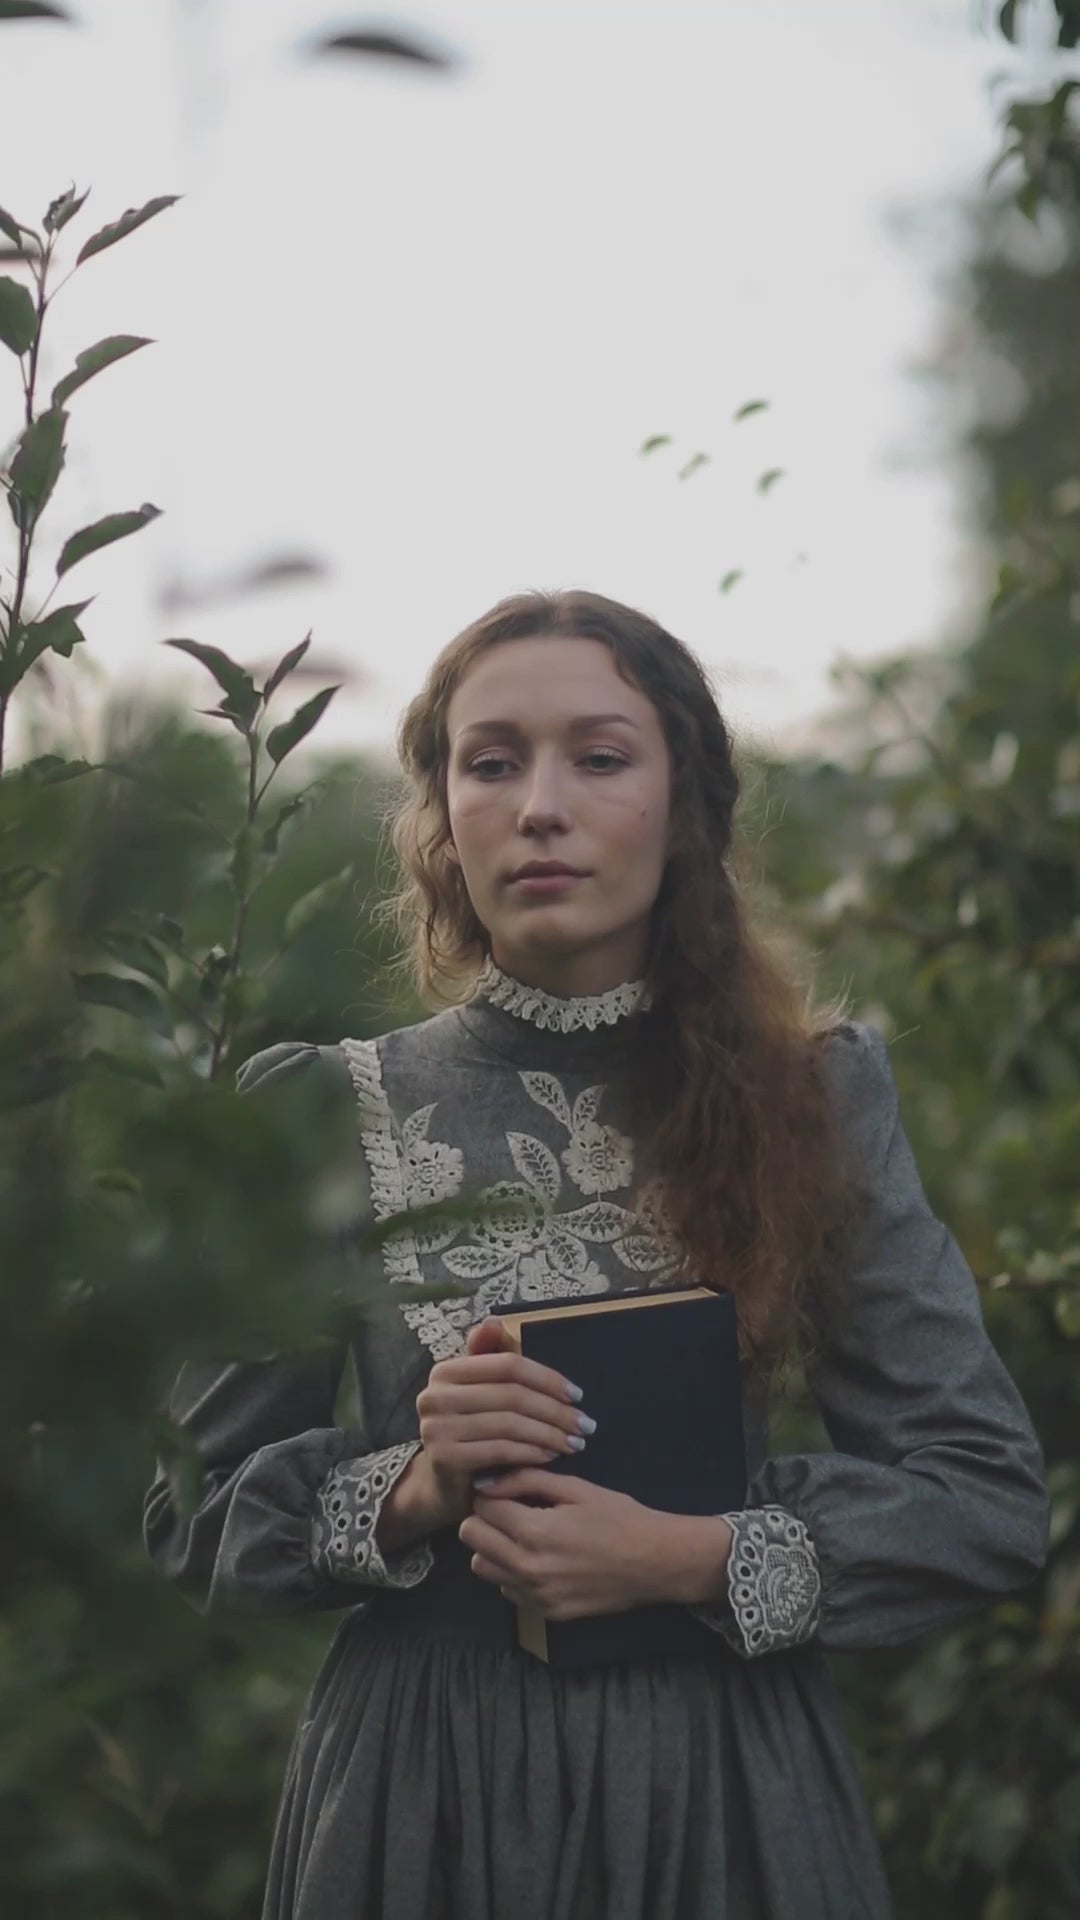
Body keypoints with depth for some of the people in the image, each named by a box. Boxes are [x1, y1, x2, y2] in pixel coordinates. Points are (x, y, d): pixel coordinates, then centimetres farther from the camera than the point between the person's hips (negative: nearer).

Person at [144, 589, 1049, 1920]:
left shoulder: (816, 1096, -1)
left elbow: (991, 1495, -4)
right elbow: (196, 1515, 2)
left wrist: (691, 1559, -16)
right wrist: (405, 1495, -16)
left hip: (728, 1783, 0)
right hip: (420, 1781, 0)